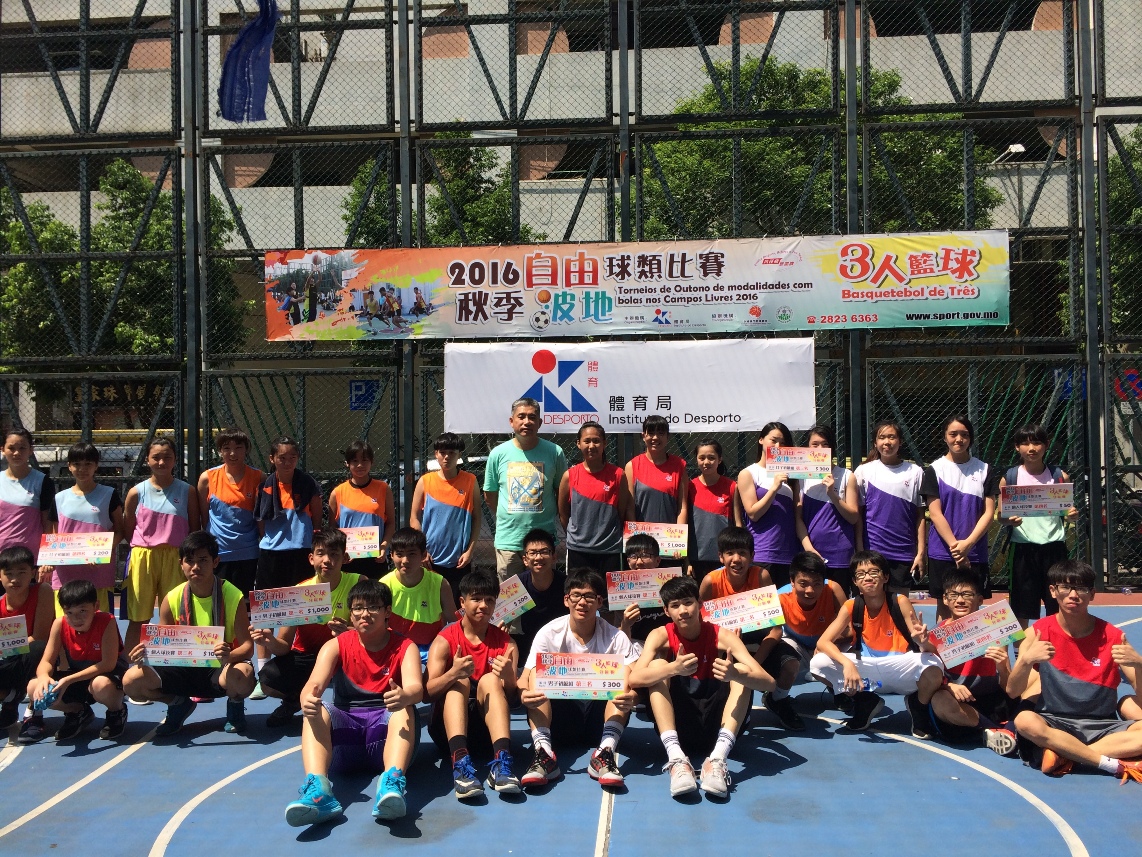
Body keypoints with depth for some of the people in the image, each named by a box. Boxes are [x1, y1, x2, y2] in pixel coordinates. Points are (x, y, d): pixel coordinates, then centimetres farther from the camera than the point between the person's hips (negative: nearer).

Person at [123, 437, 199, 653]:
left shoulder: (186, 492, 2)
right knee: (138, 619, 7)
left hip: (175, 559, 0)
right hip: (143, 558, 0)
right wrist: (146, 546, -2)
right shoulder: (137, 492, 2)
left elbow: (194, 530, 5)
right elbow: (127, 531, 8)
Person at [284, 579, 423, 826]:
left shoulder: (404, 647, 1)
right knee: (317, 712, -26)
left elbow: (415, 687, -18)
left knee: (405, 710, -32)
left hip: (386, 726, -1)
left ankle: (392, 784, -54)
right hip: (345, 727, 2)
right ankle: (317, 790, -47)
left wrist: (403, 696, -45)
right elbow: (314, 684, -14)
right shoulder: (336, 646, 4)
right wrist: (308, 700, -40)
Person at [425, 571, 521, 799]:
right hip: (449, 725, -1)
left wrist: (509, 678, -27)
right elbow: (428, 692, -15)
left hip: (487, 722, 1)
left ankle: (502, 763, -42)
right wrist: (452, 673, -36)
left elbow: (512, 698, -4)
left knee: (490, 679, -23)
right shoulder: (445, 641, 0)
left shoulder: (505, 642, 5)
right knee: (459, 681, -25)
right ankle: (460, 762, -49)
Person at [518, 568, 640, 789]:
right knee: (536, 673, -21)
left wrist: (629, 698, -43)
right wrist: (524, 695, -39)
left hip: (600, 717, 0)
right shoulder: (549, 634, -7)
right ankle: (544, 753, -34)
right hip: (559, 718, 0)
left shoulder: (615, 637, -8)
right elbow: (525, 679, -14)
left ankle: (605, 753, -33)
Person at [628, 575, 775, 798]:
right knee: (658, 665, -21)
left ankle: (717, 759, -35)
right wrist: (674, 668, -42)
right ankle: (677, 758, -34)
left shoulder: (721, 636, -10)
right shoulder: (661, 636, -8)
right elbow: (634, 679, -25)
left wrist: (736, 674, -41)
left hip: (716, 728, 0)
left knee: (742, 673, -21)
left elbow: (768, 683, -19)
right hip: (677, 727, 0)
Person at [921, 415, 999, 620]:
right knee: (945, 607, 3)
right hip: (942, 552, -1)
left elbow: (988, 512, 1)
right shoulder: (935, 470, 2)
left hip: (975, 553, 1)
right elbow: (935, 513, -4)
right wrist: (955, 547, -12)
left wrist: (967, 544, -12)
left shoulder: (984, 470, 6)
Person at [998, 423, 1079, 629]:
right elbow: (1000, 515, 4)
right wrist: (1008, 520, -18)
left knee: (1058, 607, 5)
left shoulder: (1059, 476, 4)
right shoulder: (1009, 478, 2)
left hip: (1053, 545, 1)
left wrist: (1073, 515, -11)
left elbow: (1069, 509, 11)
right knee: (1022, 608, 5)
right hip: (1023, 547, 0)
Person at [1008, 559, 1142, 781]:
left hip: (1102, 727, 1)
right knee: (1025, 720, -34)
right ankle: (1116, 764, -25)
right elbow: (1012, 692, -8)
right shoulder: (1039, 631, -4)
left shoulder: (1112, 636, -3)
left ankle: (1065, 756, -22)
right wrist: (1026, 660, -27)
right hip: (1055, 723, -1)